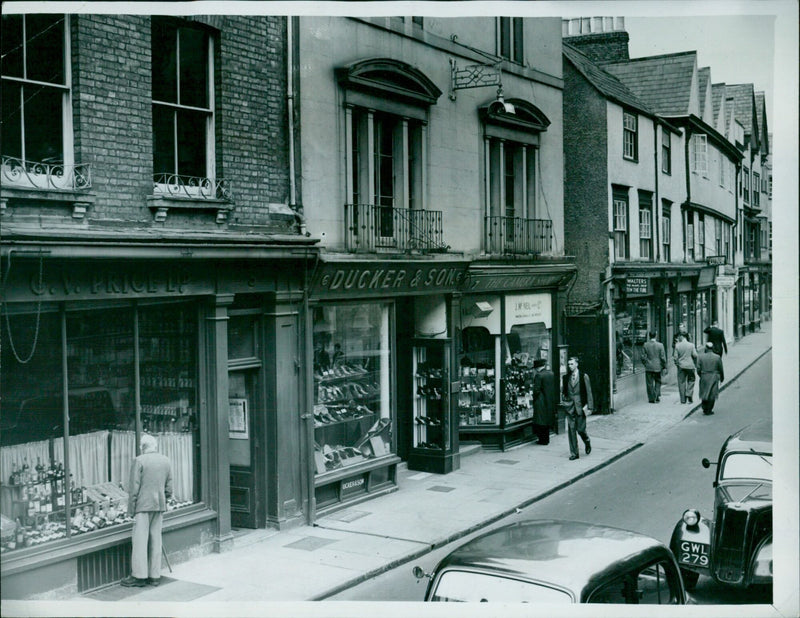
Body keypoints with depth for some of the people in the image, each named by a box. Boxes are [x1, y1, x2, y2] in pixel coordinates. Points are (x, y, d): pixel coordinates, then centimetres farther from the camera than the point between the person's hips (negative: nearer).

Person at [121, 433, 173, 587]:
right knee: (156, 539, 10)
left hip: (143, 505, -6)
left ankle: (139, 576, 1)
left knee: (140, 540, -1)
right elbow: (169, 487, 11)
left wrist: (131, 509, -4)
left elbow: (134, 488, -10)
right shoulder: (166, 461, 8)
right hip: (159, 505, 6)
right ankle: (155, 576, 13)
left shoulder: (139, 461, -9)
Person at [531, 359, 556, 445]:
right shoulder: (551, 374, 4)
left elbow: (536, 390, -17)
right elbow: (553, 388, 10)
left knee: (541, 421, 2)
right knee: (547, 419, 16)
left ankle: (543, 439, 5)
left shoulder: (538, 375, -17)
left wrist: (534, 399, -3)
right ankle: (546, 438, 23)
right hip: (550, 401, 7)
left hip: (541, 402, -7)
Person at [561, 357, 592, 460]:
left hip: (580, 407, -3)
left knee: (580, 429, -2)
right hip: (570, 407, 3)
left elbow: (589, 392, -3)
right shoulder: (565, 377, 7)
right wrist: (565, 400, 2)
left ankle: (587, 443, 30)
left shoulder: (584, 376, -2)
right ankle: (573, 453, 7)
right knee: (571, 430, 0)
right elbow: (562, 392, 18)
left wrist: (589, 406, -9)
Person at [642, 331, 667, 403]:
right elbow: (663, 357, -5)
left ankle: (651, 398, 9)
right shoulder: (660, 345, -8)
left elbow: (644, 357, -3)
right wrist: (664, 366, 5)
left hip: (648, 367, 0)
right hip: (657, 367, 0)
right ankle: (657, 397, 8)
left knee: (650, 383, 7)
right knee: (658, 382, 15)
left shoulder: (645, 345, -6)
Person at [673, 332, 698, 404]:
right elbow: (695, 355, -6)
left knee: (681, 382, 7)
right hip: (690, 366, 0)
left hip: (681, 366, 0)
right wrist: (695, 364, 10)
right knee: (691, 381, 14)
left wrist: (676, 363, 12)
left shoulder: (677, 345, -6)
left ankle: (683, 399, 7)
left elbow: (675, 357, -5)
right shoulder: (691, 345, -6)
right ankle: (689, 394, -3)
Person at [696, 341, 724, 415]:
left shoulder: (700, 357, -6)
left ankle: (705, 409, 18)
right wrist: (722, 378, 16)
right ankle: (709, 410, 8)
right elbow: (721, 369, 0)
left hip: (704, 377, 1)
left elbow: (698, 369, -6)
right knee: (712, 394, 8)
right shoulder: (717, 357, -6)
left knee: (704, 393, 16)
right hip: (714, 378, -1)